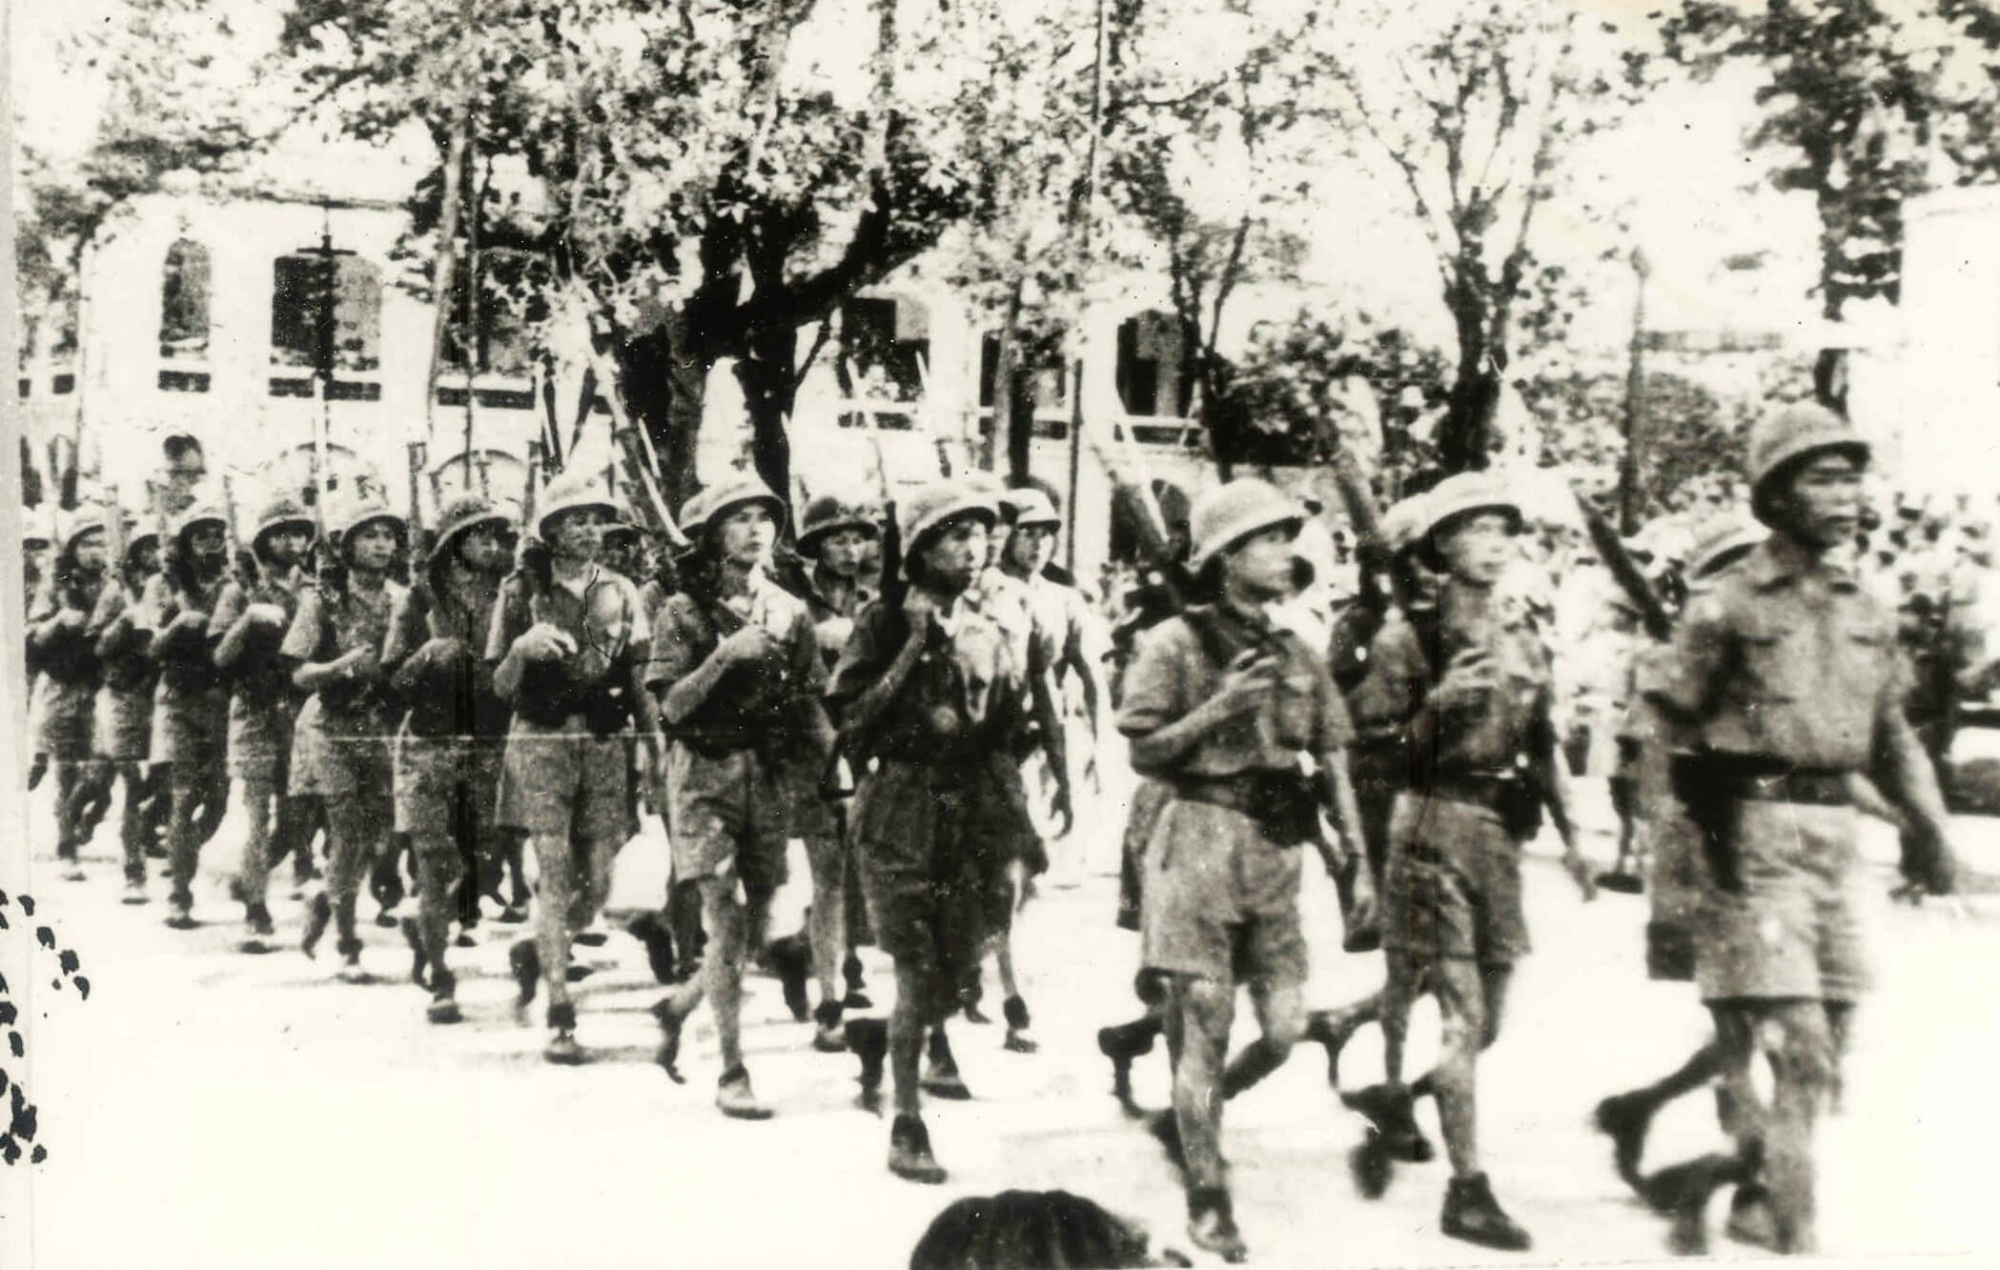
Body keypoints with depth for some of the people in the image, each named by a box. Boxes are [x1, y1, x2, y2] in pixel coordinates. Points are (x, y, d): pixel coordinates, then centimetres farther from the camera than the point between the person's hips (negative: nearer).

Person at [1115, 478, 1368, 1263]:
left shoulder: (1295, 654, 11)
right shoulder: (1176, 644, -5)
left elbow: (1332, 756, 13)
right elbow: (1142, 751, -5)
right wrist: (1218, 709, -17)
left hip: (1276, 849, 5)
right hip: (1201, 839, -5)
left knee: (1283, 1030, 2)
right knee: (1203, 1022, -2)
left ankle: (1197, 1104, 31)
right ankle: (1206, 1199, 8)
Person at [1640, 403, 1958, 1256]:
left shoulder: (1866, 613, 12)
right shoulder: (1730, 605, -7)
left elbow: (1890, 734, 20)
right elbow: (1673, 732, -5)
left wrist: (1927, 825, 7)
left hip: (1834, 829, 7)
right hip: (1755, 834, -7)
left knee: (1825, 1044, 12)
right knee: (1796, 1048, -11)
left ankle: (1756, 1196, 30)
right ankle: (1796, 1234, -5)